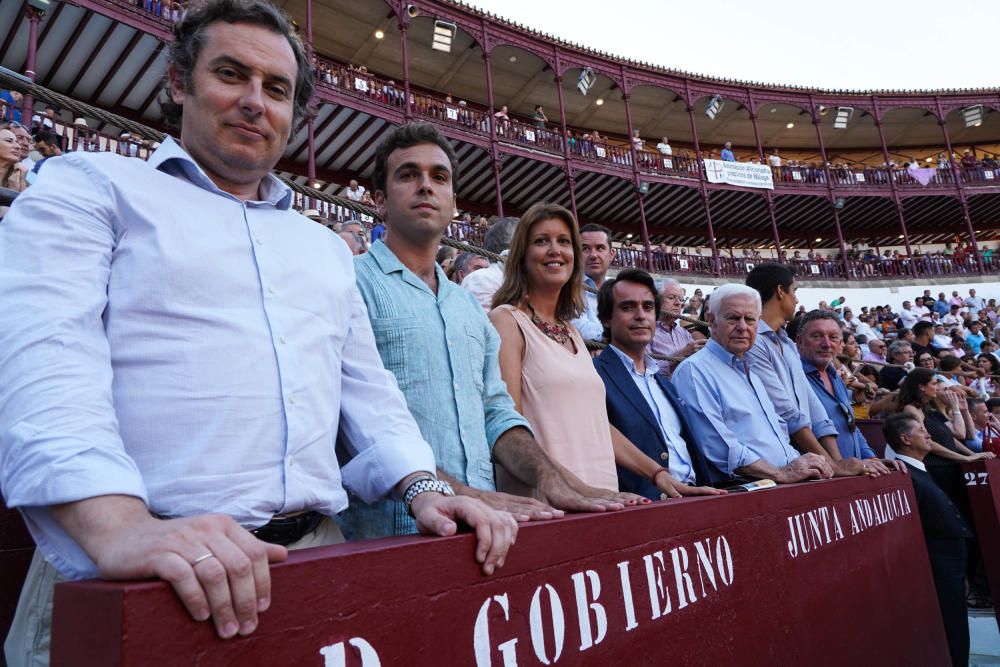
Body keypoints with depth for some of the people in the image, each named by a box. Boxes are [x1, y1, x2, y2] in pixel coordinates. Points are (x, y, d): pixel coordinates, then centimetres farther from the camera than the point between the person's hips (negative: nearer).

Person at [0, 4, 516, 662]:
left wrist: (423, 485, 1)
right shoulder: (89, 186, 4)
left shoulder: (327, 248, 20)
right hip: (132, 578, -4)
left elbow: (367, 386, 18)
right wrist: (119, 525, -28)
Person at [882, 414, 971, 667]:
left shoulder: (919, 472, 13)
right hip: (940, 570, -10)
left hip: (951, 566, 10)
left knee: (956, 635, 18)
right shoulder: (905, 475, -20)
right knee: (949, 643, -1)